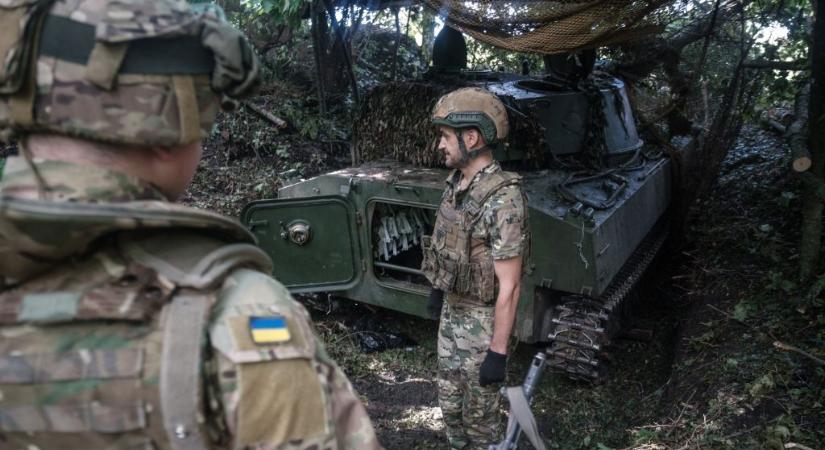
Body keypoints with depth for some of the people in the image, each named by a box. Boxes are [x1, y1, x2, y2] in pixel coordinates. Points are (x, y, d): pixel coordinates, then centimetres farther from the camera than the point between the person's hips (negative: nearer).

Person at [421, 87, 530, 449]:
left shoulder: (503, 200, -27)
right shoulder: (456, 182, 0)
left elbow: (509, 286, -25)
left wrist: (498, 351, -22)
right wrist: (437, 290, 23)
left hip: (482, 322, -8)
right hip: (451, 312, 8)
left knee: (480, 413, 12)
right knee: (450, 403, 22)